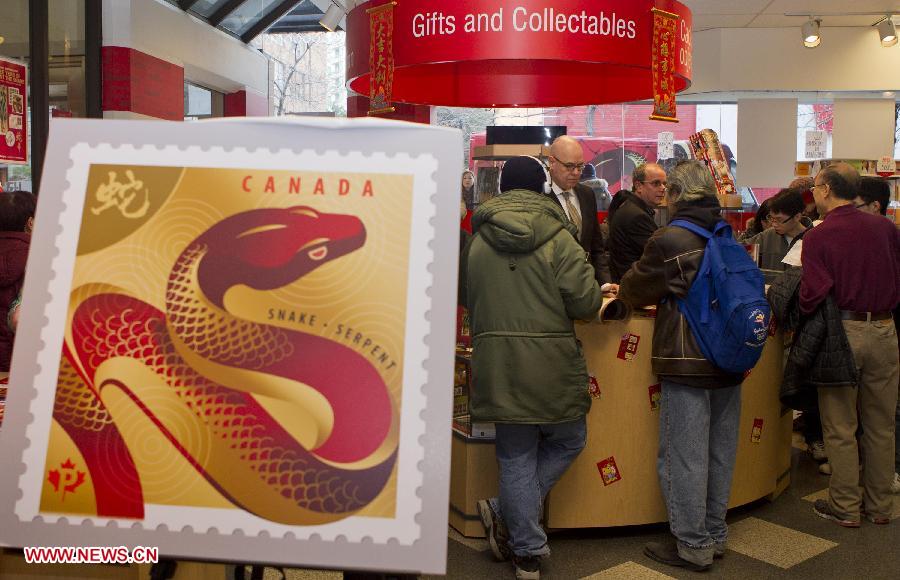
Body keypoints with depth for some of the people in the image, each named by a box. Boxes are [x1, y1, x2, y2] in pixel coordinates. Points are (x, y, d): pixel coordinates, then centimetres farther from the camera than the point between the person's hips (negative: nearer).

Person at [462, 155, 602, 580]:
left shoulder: (477, 241, 5)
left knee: (516, 457, 12)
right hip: (550, 365, -3)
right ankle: (507, 516, 13)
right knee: (567, 440, 19)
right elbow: (586, 302, -10)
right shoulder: (557, 237, -8)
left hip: (495, 364, 4)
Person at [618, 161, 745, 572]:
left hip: (688, 364, -7)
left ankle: (693, 546, 11)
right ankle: (715, 534, 28)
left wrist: (620, 291, 23)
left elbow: (635, 289, -2)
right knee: (720, 451, 15)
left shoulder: (668, 241, -13)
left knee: (683, 456, 2)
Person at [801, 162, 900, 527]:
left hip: (842, 332, -4)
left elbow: (813, 295, -19)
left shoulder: (817, 236, -12)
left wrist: (799, 313, -1)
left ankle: (845, 506, 17)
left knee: (840, 427, 8)